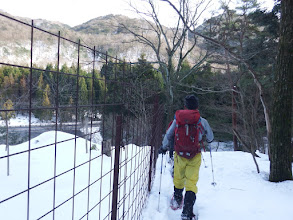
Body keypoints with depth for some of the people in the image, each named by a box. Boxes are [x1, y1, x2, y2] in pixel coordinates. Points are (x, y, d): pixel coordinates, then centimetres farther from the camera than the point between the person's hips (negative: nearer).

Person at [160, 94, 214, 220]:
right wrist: (207, 141, 32)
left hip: (180, 155, 1)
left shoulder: (177, 119, -5)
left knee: (178, 179, 23)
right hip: (195, 157, -1)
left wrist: (164, 148, 18)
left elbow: (168, 135, 1)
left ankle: (177, 200, 44)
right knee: (191, 183, 3)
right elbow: (210, 137, 9)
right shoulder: (202, 121, -6)